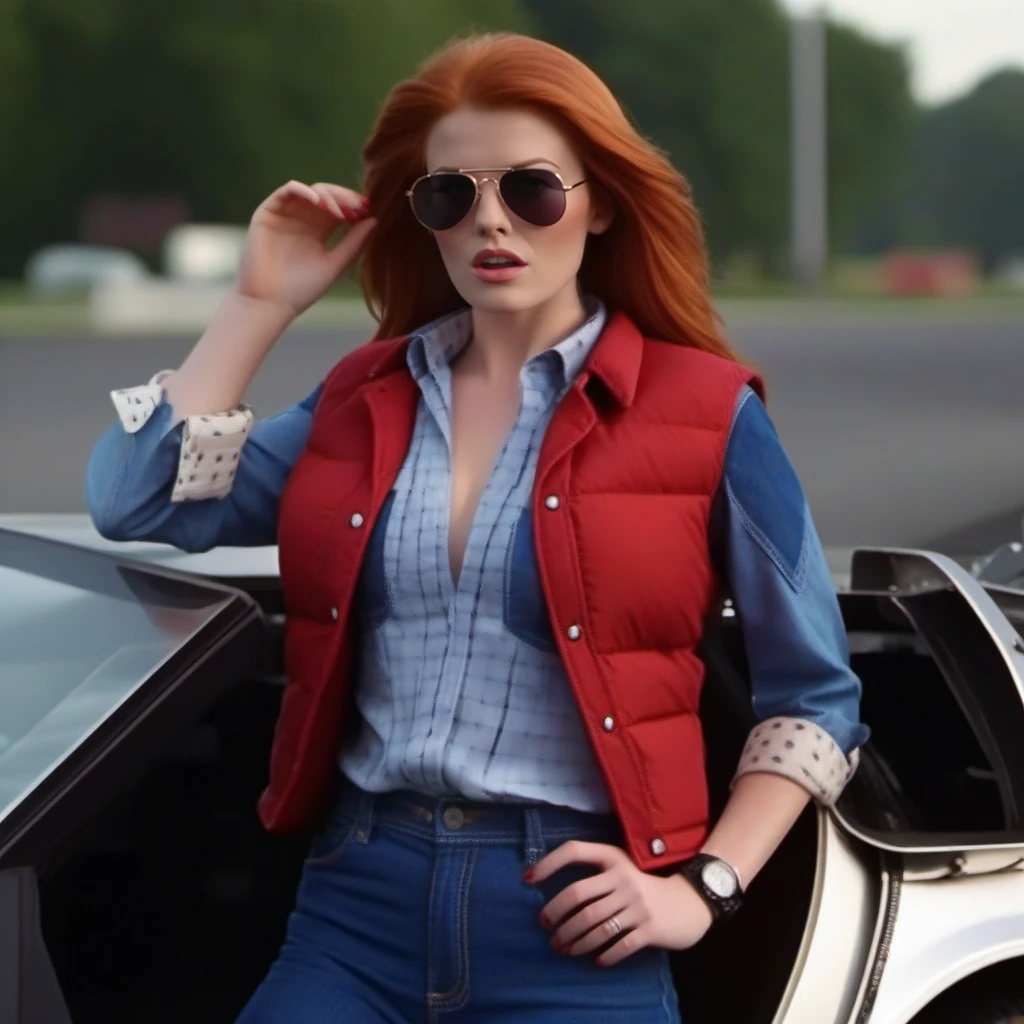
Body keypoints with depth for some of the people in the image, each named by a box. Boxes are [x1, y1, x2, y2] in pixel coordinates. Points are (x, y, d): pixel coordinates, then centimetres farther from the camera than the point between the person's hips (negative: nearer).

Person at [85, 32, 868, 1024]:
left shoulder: (703, 414, -1)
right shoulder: (364, 398, 12)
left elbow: (816, 694, 4)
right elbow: (136, 499, 5)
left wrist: (702, 886, -6)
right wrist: (260, 303, 6)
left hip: (572, 922, -3)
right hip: (357, 902, 3)